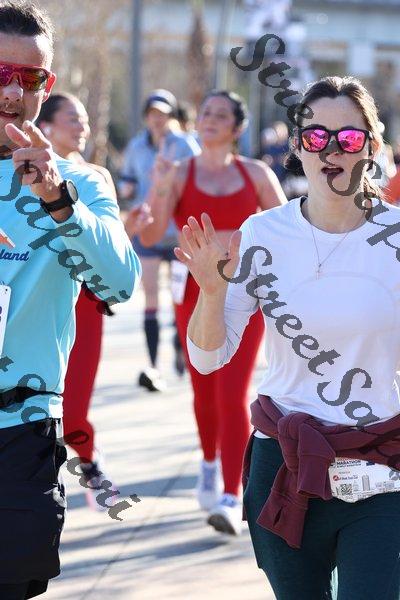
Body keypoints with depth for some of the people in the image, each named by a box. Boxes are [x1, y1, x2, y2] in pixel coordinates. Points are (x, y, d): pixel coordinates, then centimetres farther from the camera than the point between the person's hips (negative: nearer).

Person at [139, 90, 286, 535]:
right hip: (195, 293, 1)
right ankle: (210, 464, 41)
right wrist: (160, 190, -27)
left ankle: (231, 500, -15)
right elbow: (149, 236, -13)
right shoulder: (178, 174, -1)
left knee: (232, 394, -12)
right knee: (205, 391, 13)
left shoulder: (256, 174, 3)